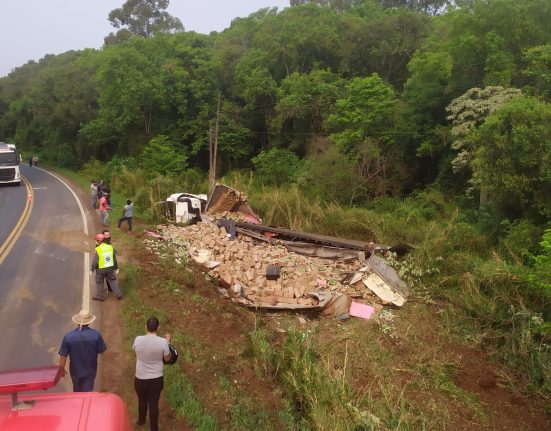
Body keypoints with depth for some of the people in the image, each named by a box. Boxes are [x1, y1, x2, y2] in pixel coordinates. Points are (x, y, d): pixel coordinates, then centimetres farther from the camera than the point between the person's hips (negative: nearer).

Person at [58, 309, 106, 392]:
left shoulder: (68, 336, -19)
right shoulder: (96, 335, -21)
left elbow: (63, 355, -13)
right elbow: (102, 350, -9)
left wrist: (62, 369, 3)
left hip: (75, 370, 2)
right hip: (90, 370, -2)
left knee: (77, 390, 28)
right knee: (87, 391, 13)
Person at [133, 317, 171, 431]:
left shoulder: (138, 340, -17)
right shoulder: (162, 342, -20)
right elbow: (167, 358, -3)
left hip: (140, 379, 2)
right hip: (156, 379, -1)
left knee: (142, 401, 26)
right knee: (154, 404, 16)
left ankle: (141, 421, 51)